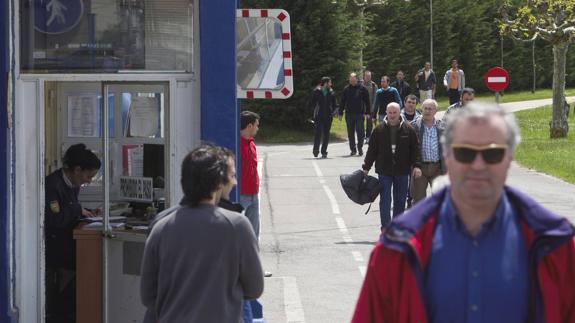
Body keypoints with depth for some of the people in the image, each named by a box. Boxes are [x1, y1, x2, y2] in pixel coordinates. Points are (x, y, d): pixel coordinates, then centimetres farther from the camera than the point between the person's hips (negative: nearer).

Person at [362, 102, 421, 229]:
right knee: (385, 201, -4)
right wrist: (366, 167, 3)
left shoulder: (408, 129, 1)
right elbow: (372, 150, 3)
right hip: (384, 171, -1)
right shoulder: (379, 130, -1)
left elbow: (415, 149, 4)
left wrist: (416, 165, -6)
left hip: (402, 171, 1)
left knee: (400, 201, 9)